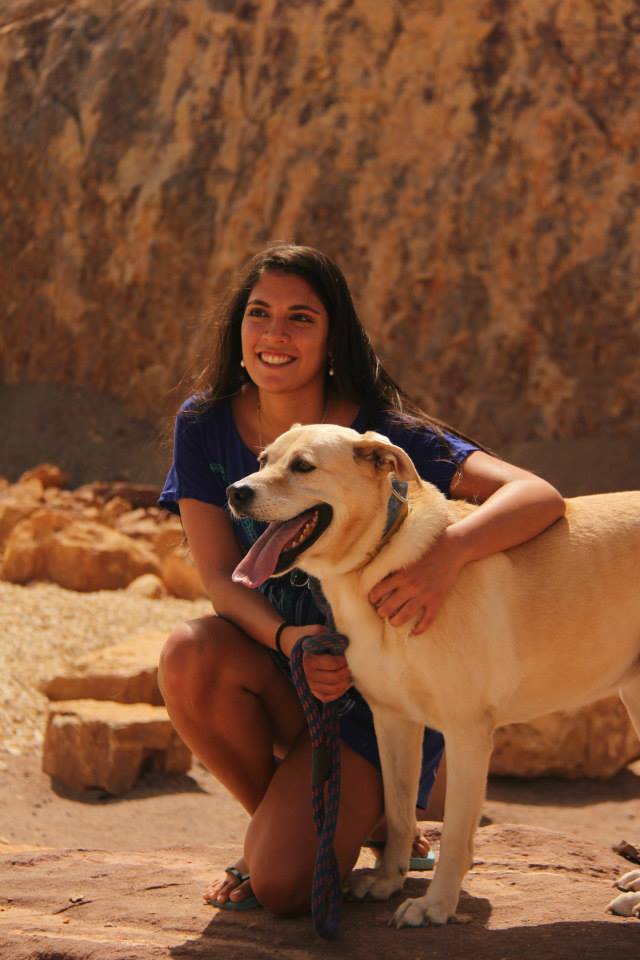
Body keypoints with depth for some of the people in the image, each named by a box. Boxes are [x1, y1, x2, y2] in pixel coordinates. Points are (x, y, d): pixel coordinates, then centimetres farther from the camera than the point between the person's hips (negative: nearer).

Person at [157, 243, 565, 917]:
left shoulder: (380, 433, -16)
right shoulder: (206, 425, -6)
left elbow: (540, 497, -25)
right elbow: (220, 577, -8)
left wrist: (448, 551, -46)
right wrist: (286, 639, -30)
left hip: (374, 692, -4)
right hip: (273, 669, 4)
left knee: (283, 885, -22)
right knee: (189, 655, -31)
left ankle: (366, 811, 14)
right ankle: (281, 815, -3)